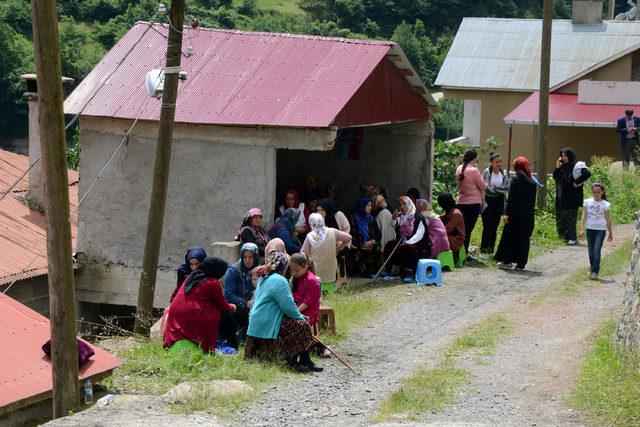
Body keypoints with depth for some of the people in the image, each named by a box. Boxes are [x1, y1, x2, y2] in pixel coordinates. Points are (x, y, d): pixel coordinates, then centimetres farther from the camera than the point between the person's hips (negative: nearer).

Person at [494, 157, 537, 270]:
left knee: (509, 237, 6)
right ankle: (521, 263, 7)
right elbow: (533, 200, 11)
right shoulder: (533, 182, 7)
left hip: (516, 214, -5)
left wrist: (507, 213, -13)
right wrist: (531, 212, 16)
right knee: (524, 239, 8)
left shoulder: (516, 180, -9)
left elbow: (511, 198, -13)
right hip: (529, 215, 5)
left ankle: (507, 261, 4)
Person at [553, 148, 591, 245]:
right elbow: (555, 177, 18)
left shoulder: (576, 166, -10)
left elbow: (587, 174, -23)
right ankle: (564, 237, 16)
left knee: (570, 218, -6)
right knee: (560, 218, 9)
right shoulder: (562, 166, 14)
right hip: (561, 197, 8)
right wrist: (557, 168, 4)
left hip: (571, 198, -8)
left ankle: (573, 238, -1)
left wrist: (577, 182, -20)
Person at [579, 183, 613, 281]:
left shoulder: (605, 205, 1)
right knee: (591, 252, 9)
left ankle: (595, 272, -16)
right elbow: (584, 217, 2)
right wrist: (582, 229, -8)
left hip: (601, 230, -3)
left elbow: (608, 220, 5)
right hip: (590, 229, 3)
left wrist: (610, 233, 8)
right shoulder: (588, 202, 4)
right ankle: (592, 270, 21)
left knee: (597, 250, -13)